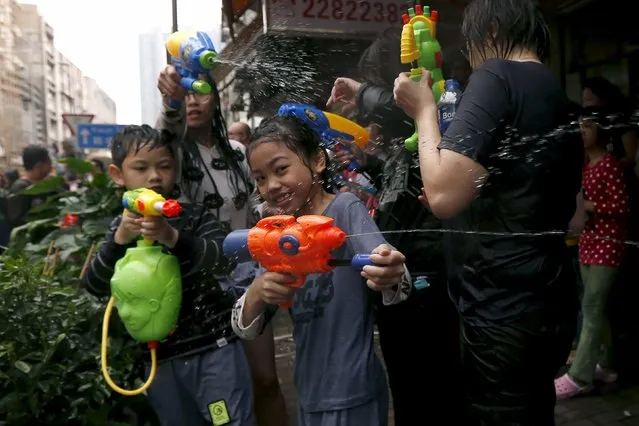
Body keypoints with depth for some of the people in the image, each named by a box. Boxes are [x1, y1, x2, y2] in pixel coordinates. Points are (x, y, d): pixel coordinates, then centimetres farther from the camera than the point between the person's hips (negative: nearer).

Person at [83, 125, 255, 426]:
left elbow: (225, 260, -21)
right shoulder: (120, 227, 5)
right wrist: (119, 240, -21)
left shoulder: (194, 215, -6)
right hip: (161, 359, 4)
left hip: (214, 347, -3)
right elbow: (94, 286, -5)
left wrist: (172, 237, -35)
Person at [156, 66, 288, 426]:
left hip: (246, 273, 3)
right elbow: (165, 132, -33)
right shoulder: (174, 151, -7)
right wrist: (171, 102, -54)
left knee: (266, 379, 10)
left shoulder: (237, 151, 6)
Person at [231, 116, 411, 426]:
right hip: (310, 395, 6)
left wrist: (390, 278, -53)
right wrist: (257, 292, -21)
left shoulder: (345, 208, -14)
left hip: (352, 394, -6)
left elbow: (382, 267, -31)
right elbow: (245, 329, -1)